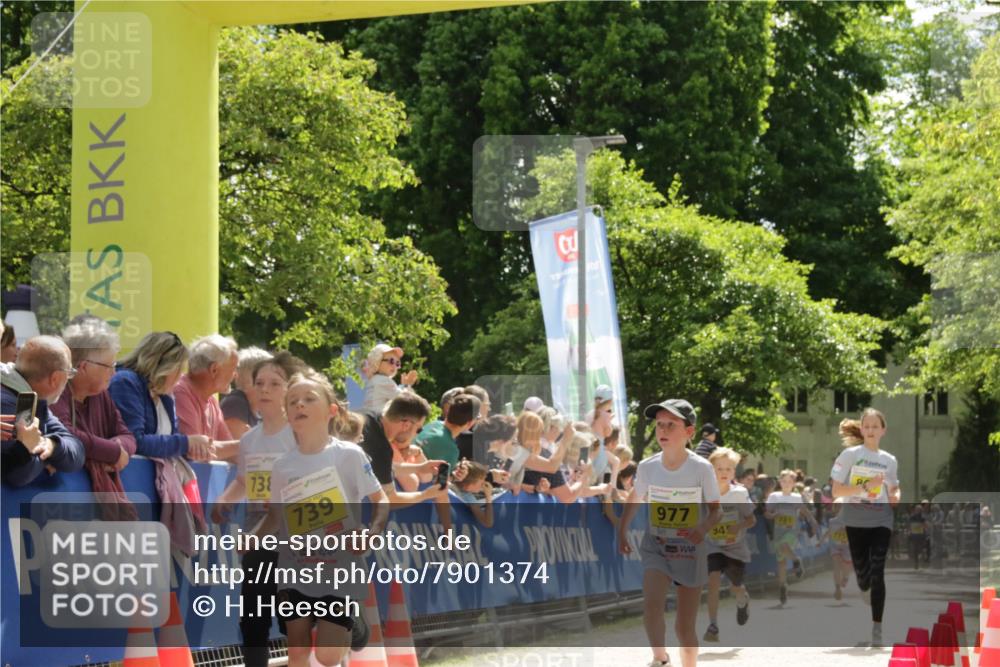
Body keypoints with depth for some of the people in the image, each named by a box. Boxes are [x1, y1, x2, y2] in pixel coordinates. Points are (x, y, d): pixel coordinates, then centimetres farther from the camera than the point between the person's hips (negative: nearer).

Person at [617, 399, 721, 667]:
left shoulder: (702, 468, -15)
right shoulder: (647, 467, -7)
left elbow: (716, 508, -8)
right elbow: (635, 498, 12)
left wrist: (703, 529, -28)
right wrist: (622, 532, 11)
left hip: (690, 549, -2)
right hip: (655, 545, 2)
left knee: (685, 626, 4)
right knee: (651, 602, -23)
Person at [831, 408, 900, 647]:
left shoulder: (889, 460, 6)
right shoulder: (849, 454, -4)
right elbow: (836, 491, -7)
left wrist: (896, 495, -4)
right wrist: (865, 486, -19)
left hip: (881, 520, 1)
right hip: (855, 520, -1)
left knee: (877, 571, -11)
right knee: (861, 570, 9)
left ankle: (877, 629, -12)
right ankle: (866, 592, 47)